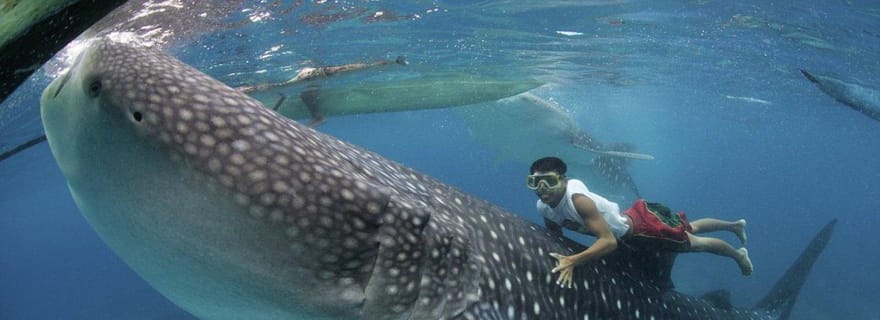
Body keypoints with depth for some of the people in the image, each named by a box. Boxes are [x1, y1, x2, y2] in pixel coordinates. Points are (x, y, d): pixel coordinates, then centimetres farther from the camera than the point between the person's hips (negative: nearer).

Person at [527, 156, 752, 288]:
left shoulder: (577, 200, -40)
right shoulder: (544, 208, -16)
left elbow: (609, 241, -45)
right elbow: (555, 237, 4)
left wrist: (573, 260, -55)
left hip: (643, 222, -7)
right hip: (629, 220, 7)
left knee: (696, 243, 17)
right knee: (691, 229, 30)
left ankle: (738, 254, 47)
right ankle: (735, 225, 56)